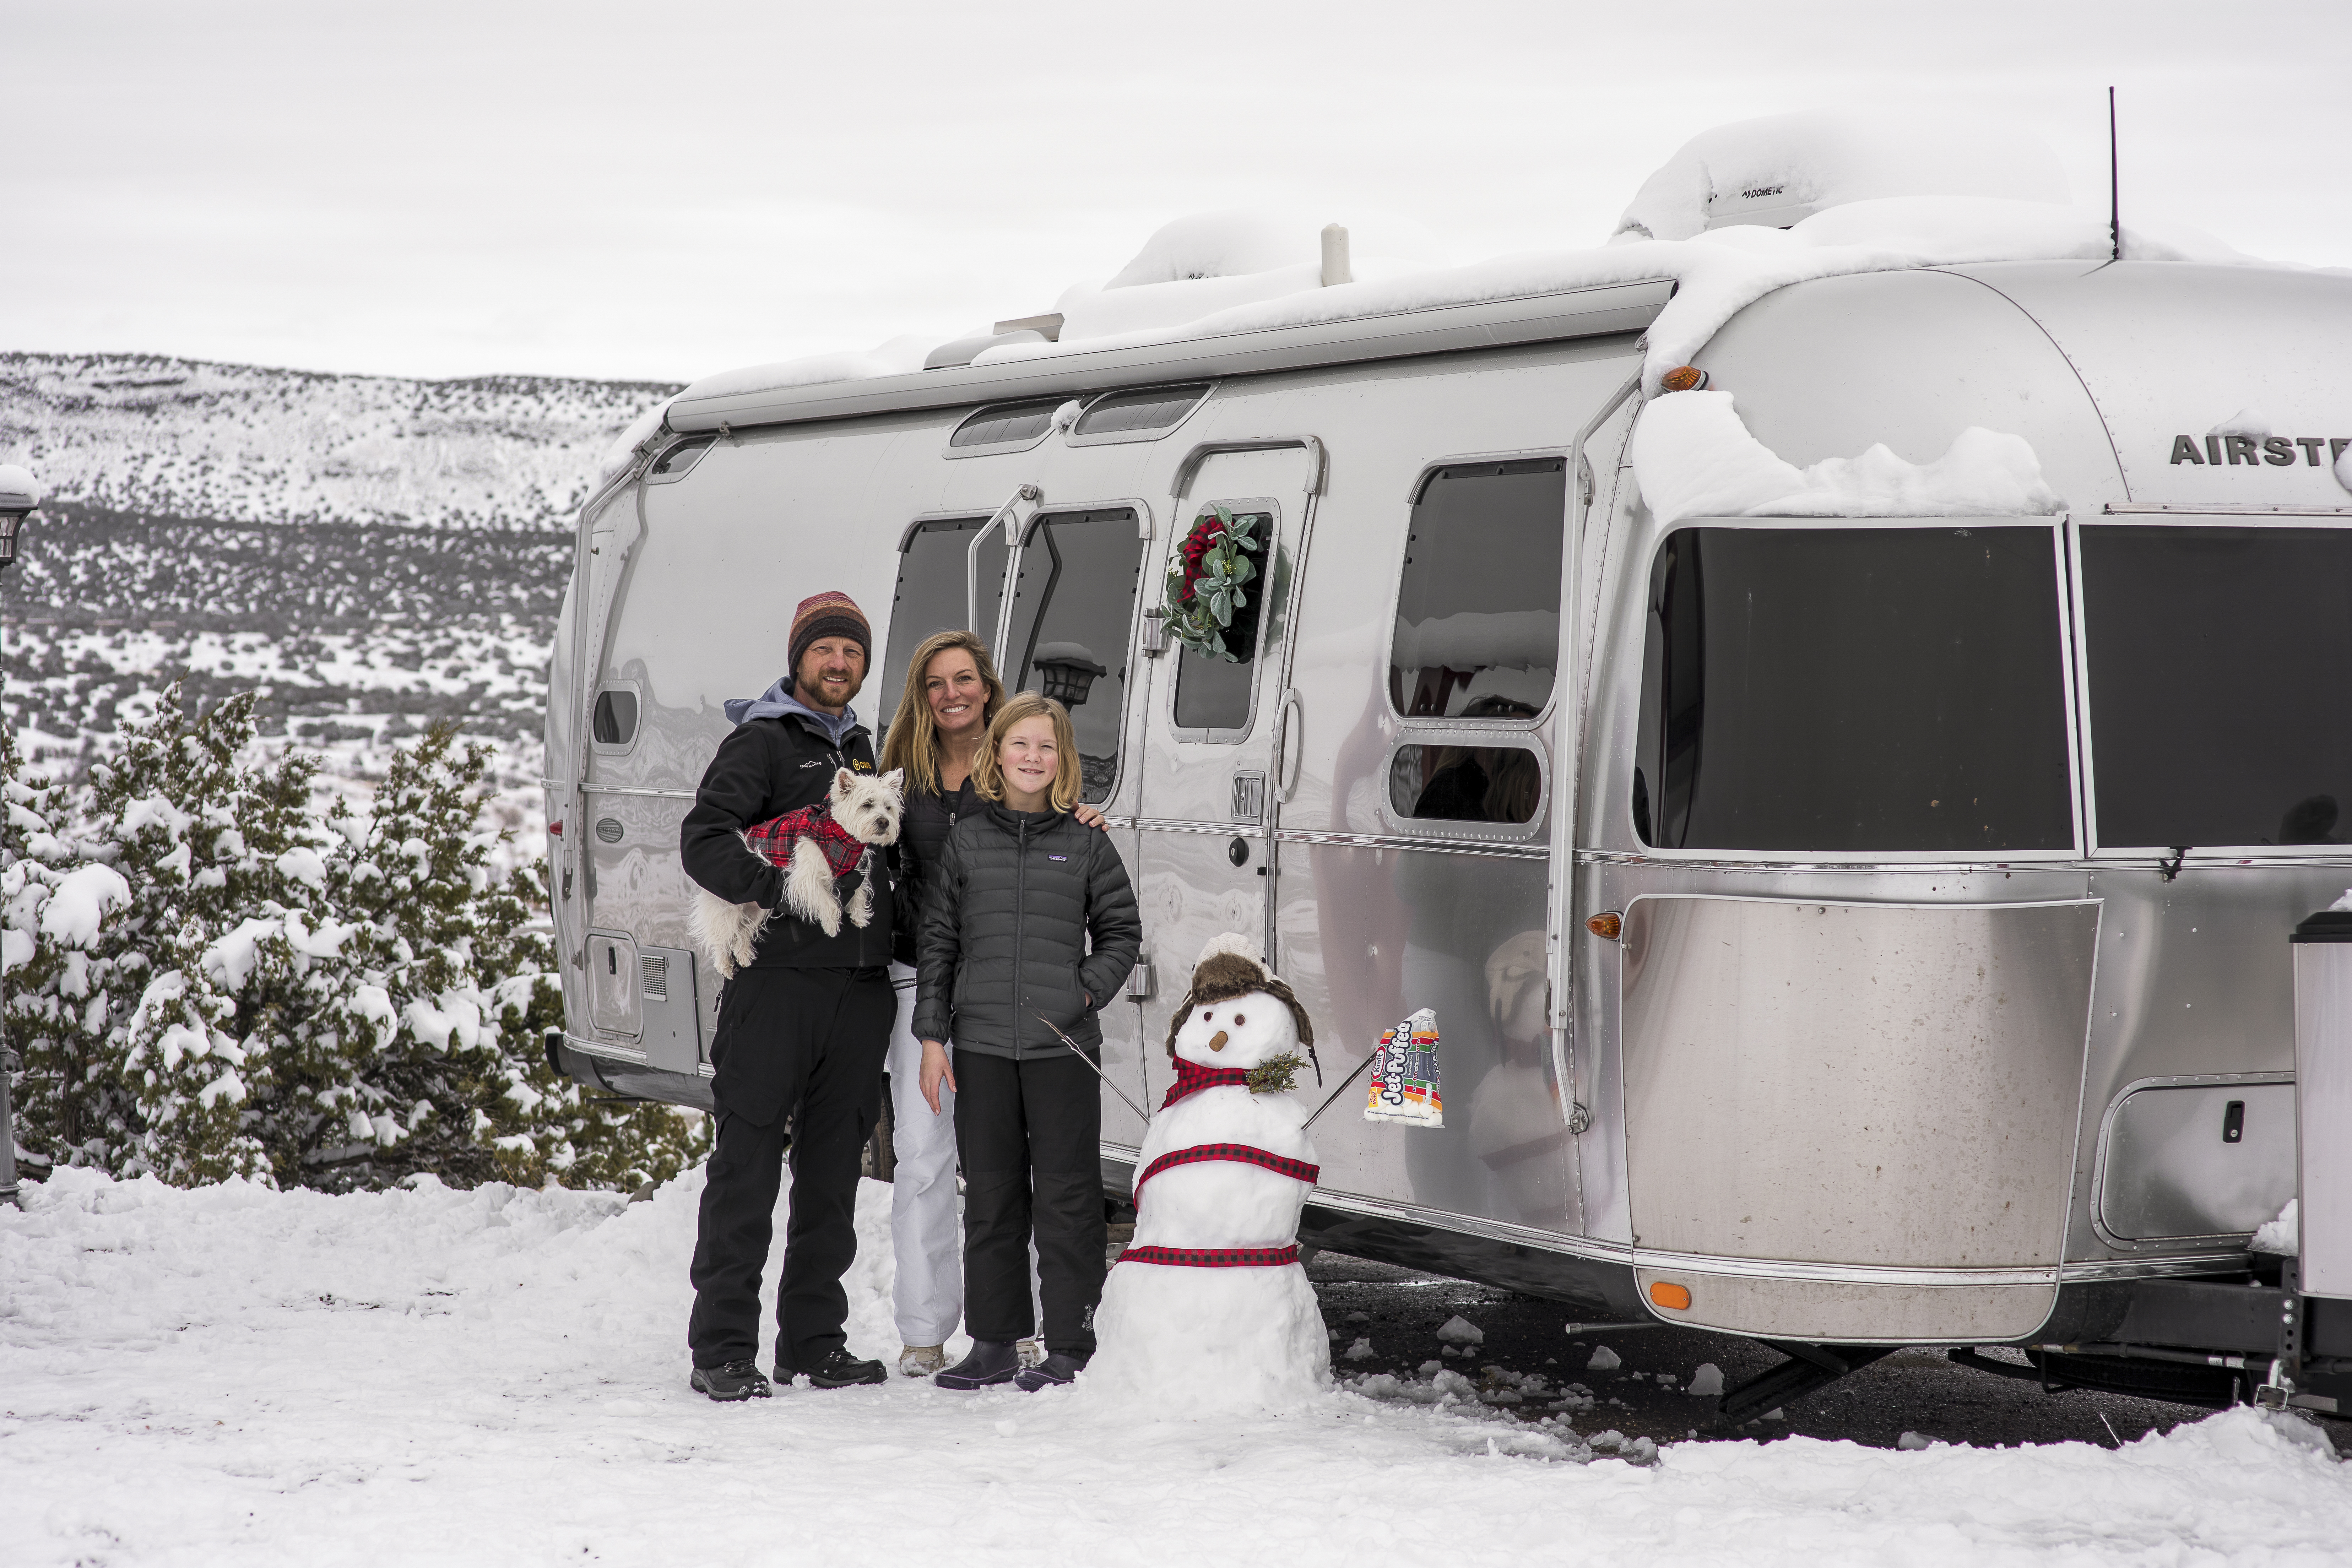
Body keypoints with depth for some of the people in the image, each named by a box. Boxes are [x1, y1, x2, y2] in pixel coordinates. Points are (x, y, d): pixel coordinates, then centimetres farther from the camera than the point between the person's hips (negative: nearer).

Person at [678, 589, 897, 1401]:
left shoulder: (860, 749, 21)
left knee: (833, 1167, 9)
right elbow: (704, 840, -13)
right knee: (748, 1161, -6)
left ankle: (815, 1339, 16)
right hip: (777, 977, -7)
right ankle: (723, 1348, -4)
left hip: (859, 983, 7)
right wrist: (781, 892, -23)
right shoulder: (761, 742, -1)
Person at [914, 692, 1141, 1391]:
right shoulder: (963, 840, 6)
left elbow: (1122, 932, 12)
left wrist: (1090, 991, -4)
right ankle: (994, 1343, 15)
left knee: (1067, 1199, 0)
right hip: (982, 1044, 2)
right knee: (990, 1196, 7)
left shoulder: (1085, 843, 4)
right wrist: (932, 1037, 3)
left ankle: (1070, 1348, 6)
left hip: (1063, 1045, -1)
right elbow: (937, 941, 8)